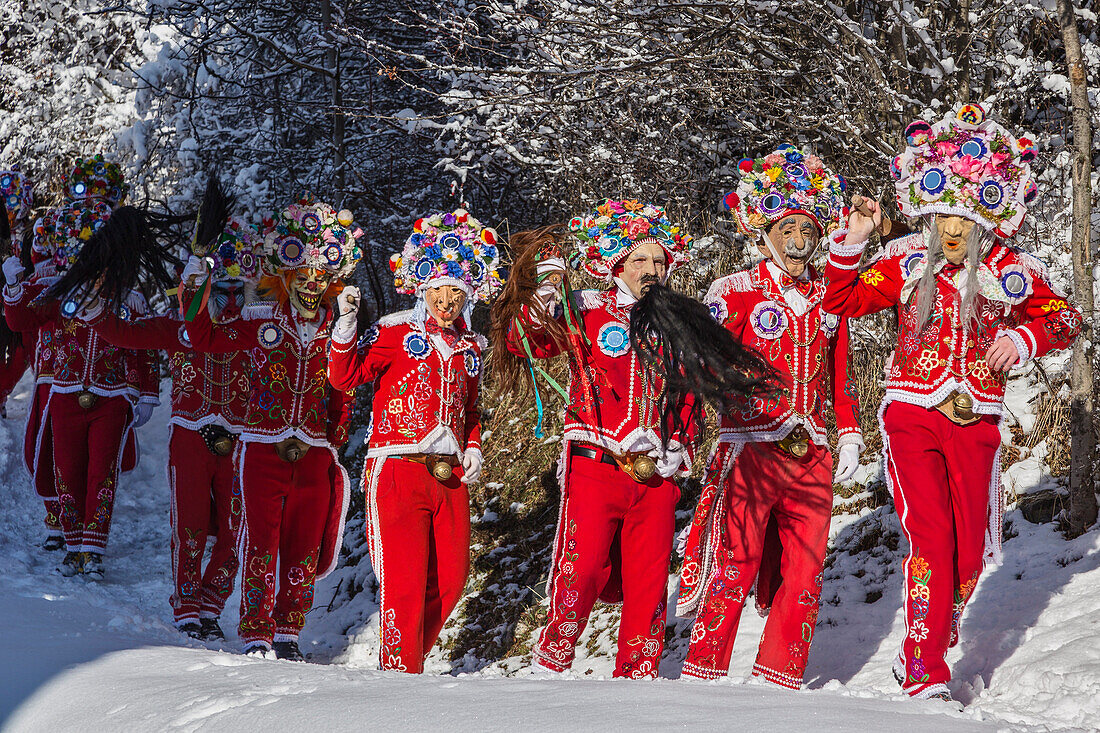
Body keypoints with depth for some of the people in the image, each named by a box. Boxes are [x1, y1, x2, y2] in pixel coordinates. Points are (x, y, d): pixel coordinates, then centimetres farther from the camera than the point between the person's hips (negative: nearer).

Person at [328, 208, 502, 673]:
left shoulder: (469, 348, 17)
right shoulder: (394, 333, 1)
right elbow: (344, 376, -8)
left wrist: (473, 446, 11)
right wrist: (346, 327, -21)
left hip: (450, 476, 6)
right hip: (398, 471, -6)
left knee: (449, 579, 6)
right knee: (404, 581, -9)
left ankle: (411, 660, 23)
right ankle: (400, 674, 0)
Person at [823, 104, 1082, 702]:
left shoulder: (1011, 271, 0)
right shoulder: (906, 262, 0)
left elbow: (1065, 318, 5)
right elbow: (841, 302, 3)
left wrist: (1025, 337, -16)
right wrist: (850, 244, -13)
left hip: (975, 422, 2)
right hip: (912, 415, -2)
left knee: (970, 548, 7)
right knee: (930, 540, -15)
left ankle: (926, 652, 30)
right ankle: (923, 676, -11)